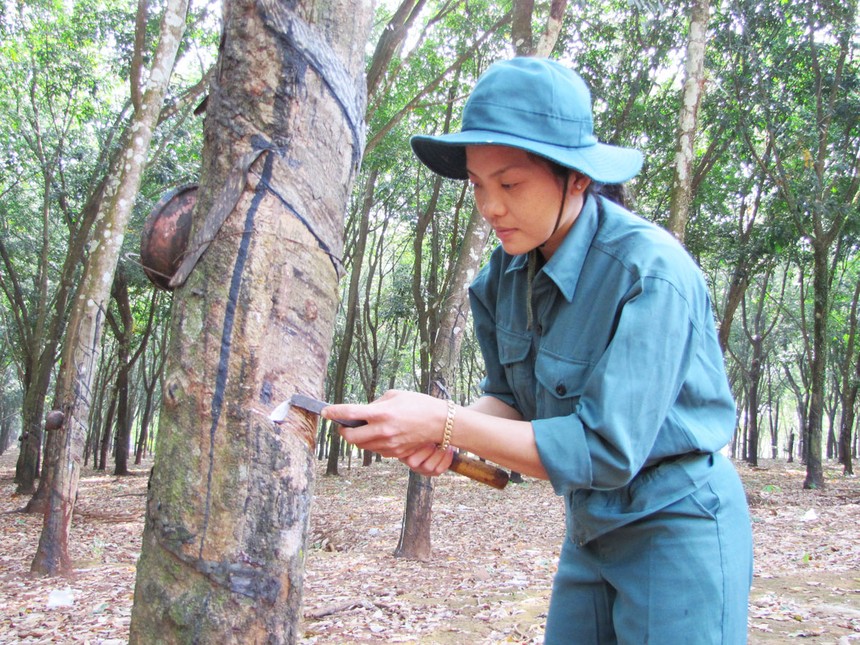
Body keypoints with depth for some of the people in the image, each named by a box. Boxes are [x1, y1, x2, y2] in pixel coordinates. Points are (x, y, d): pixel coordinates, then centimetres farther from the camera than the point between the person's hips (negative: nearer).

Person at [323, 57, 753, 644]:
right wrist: (444, 433, -16)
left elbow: (606, 449, -27)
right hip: (590, 524, 7)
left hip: (678, 528, -6)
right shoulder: (509, 270, -4)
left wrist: (446, 422, -29)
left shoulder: (650, 272, -26)